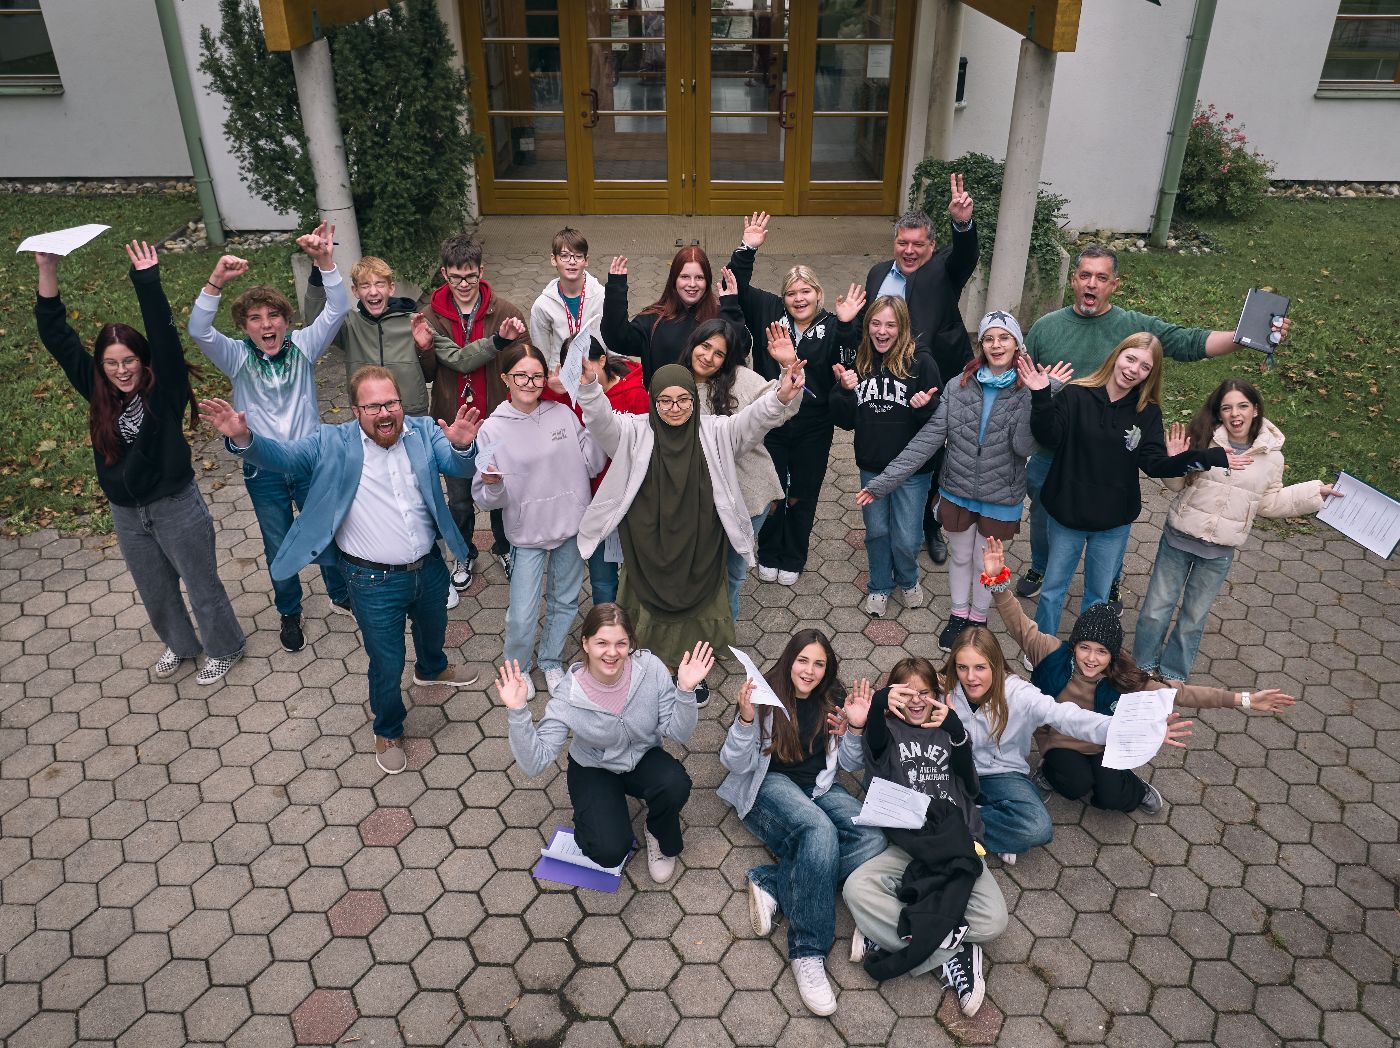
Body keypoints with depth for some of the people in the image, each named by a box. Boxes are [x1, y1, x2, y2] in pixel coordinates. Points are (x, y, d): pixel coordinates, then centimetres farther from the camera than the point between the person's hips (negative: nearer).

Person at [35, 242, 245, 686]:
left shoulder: (164, 390, -14)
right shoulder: (98, 392, -4)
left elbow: (164, 335, -28)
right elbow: (56, 335, -5)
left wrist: (147, 281, -37)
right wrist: (47, 268, -12)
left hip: (176, 505, -5)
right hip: (126, 514, 5)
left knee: (202, 584, 12)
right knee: (155, 590, 22)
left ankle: (223, 649, 34)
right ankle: (180, 644, 46)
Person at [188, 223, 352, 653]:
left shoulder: (303, 346, -6)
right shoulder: (238, 357, -7)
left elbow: (336, 310, -18)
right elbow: (199, 329, -25)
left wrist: (324, 262, -33)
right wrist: (216, 282, -40)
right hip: (263, 470, 0)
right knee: (278, 548, 15)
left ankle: (341, 595, 41)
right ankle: (289, 613, 37)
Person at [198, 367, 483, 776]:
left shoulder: (425, 432, -6)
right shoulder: (334, 444, -10)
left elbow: (458, 466, -19)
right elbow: (282, 456, -16)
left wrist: (462, 446, -44)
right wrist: (243, 439, -38)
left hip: (430, 569, 3)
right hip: (375, 582, -3)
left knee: (433, 630, 32)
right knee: (386, 665, 12)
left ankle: (432, 669, 68)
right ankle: (388, 731, 41)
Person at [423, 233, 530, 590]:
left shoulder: (506, 313, -10)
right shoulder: (431, 316, -6)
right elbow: (424, 376, 0)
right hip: (452, 425, 1)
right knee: (459, 500, 16)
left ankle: (504, 547, 43)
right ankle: (464, 554, 41)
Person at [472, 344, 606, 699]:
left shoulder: (563, 414, -3)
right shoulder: (493, 429, -9)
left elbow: (592, 465, -3)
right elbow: (487, 498, -8)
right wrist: (493, 486, -31)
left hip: (572, 526, 3)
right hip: (527, 532, -3)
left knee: (564, 603, 19)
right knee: (522, 616, -1)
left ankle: (551, 661, 43)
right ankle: (518, 667, 30)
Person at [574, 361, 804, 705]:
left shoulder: (715, 432, -6)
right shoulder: (636, 432, -7)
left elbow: (752, 420, -19)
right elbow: (601, 420, -21)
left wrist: (781, 397, -39)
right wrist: (588, 385, -42)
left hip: (698, 549, 1)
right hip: (649, 550, -1)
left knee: (696, 610, 18)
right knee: (651, 615, 14)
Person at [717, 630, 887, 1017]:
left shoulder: (833, 699, 6)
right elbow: (735, 764, -9)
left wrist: (855, 729, -8)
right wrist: (746, 718, -26)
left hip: (819, 785, 5)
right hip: (770, 784, -5)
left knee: (873, 838, -27)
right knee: (820, 830, -38)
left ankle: (773, 884, -24)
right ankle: (808, 953, -30)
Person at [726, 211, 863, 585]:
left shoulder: (831, 326, -7)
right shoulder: (768, 311, -3)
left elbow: (848, 366, -19)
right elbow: (737, 287, -7)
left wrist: (846, 326, -30)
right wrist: (747, 249, -19)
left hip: (812, 430, 0)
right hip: (769, 424, 1)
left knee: (803, 497, 15)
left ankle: (793, 559, 35)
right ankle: (768, 555, 37)